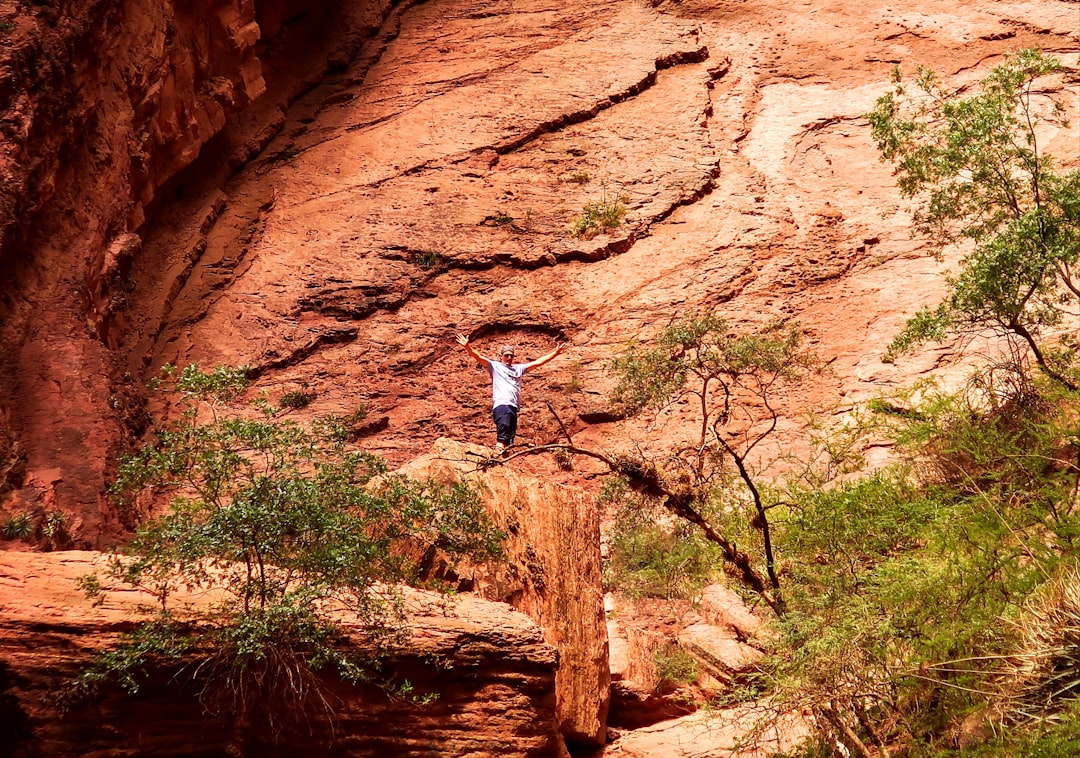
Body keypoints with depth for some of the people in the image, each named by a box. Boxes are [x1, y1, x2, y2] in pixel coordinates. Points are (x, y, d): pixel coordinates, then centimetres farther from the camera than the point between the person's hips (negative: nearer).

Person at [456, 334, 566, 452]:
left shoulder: (519, 368, 27)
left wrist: (556, 351, 23)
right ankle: (500, 447, -46)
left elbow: (538, 362, 27)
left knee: (510, 435, 0)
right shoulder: (494, 366, 14)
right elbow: (478, 357, 2)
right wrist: (467, 346, -15)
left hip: (514, 407, 6)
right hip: (501, 404, -6)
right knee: (504, 425, -31)